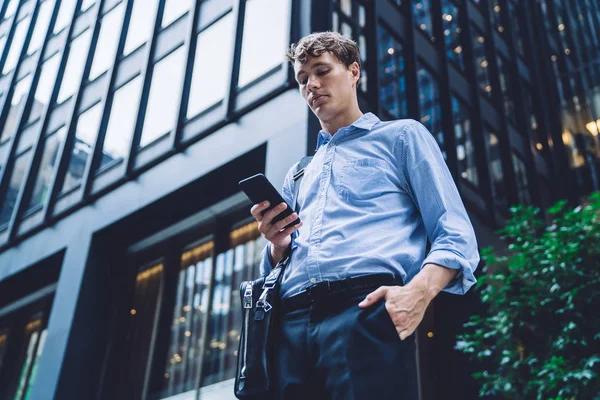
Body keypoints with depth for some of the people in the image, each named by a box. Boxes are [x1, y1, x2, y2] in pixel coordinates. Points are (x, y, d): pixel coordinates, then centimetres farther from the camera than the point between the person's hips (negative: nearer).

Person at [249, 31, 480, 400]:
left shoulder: (401, 136, 16)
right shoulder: (297, 175, 30)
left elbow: (456, 235, 3)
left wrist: (418, 291, -16)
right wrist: (278, 245, 5)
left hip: (366, 311, -4)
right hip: (292, 324, 5)